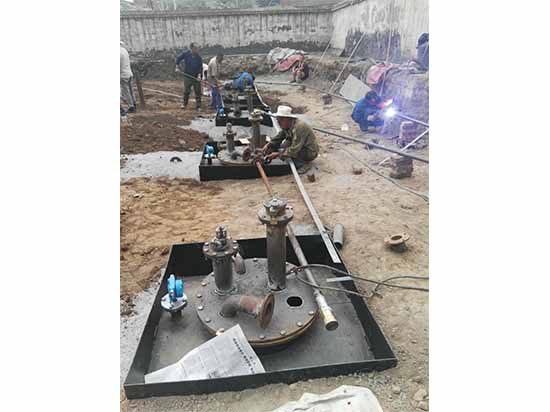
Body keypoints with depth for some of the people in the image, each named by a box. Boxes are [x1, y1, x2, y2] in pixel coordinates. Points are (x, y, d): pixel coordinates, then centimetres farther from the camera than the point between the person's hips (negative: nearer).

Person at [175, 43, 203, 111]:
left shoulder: (199, 58, -9)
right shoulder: (185, 53, -8)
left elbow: (200, 67, -6)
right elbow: (178, 58, 7)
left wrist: (199, 74, -21)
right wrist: (177, 65, 8)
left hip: (196, 77, 0)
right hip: (187, 76, 0)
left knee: (198, 92, 2)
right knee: (186, 91, 11)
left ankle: (198, 106, 10)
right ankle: (184, 104, 32)